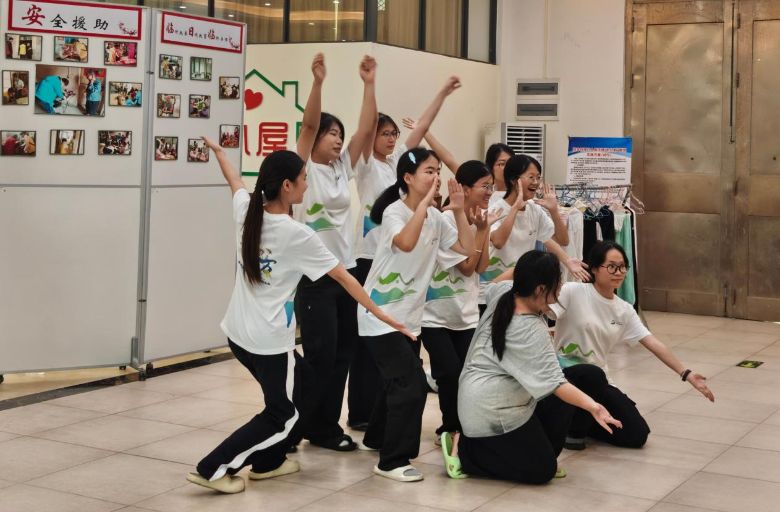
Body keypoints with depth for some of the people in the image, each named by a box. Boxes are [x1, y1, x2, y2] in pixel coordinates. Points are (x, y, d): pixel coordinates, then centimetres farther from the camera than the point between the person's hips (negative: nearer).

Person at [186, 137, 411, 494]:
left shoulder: (246, 211, -3)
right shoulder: (298, 235, -18)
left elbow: (235, 180, 21)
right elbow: (344, 278, -11)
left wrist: (217, 150, 41)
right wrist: (379, 313, -4)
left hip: (237, 332, 8)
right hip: (269, 340, -7)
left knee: (294, 390, 25)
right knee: (283, 413, 8)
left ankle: (267, 461, 32)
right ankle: (213, 469, 2)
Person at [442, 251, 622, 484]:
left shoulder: (503, 292, -4)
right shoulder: (533, 333, -26)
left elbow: (491, 286, 23)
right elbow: (554, 382, -30)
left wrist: (524, 270, 22)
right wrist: (593, 407, -38)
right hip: (492, 410, -10)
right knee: (542, 470, -2)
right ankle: (463, 449, -1)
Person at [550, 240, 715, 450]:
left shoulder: (624, 310, 3)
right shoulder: (573, 292, -14)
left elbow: (654, 344, 0)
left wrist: (686, 374, -8)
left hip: (598, 382, 5)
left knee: (637, 435, -5)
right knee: (593, 376, -40)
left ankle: (582, 421, 18)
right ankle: (574, 429, -10)